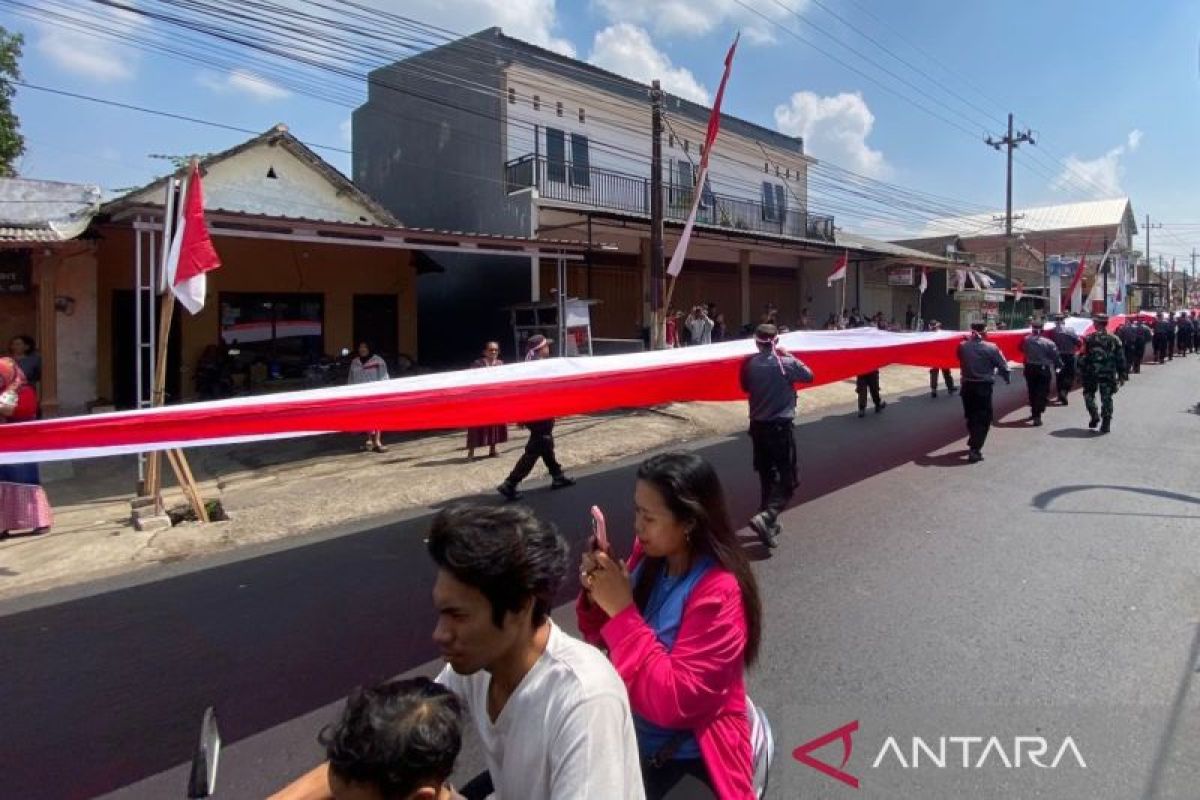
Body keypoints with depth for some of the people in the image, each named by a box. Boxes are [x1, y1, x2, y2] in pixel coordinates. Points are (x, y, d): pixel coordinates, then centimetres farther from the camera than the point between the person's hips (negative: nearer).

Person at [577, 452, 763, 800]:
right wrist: (596, 597, -13)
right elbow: (605, 646, 7)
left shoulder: (719, 593, -22)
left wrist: (621, 611, -27)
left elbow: (671, 703, -24)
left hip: (689, 761, -6)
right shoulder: (649, 556, -4)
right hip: (628, 735, 6)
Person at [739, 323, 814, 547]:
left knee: (766, 476, 17)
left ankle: (769, 523, 23)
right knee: (787, 479, 0)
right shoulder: (786, 362, -12)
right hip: (781, 427, -5)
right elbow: (809, 375, 4)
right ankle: (765, 517, -19)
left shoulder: (749, 364, -3)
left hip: (758, 426, 5)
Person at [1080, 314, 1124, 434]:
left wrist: (1081, 373, -2)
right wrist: (1121, 374, 12)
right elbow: (1120, 359, 6)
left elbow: (1084, 357, -7)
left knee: (1089, 394, 16)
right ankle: (1106, 424, 7)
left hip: (1091, 373, -2)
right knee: (1106, 398, 7)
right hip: (1109, 374, 2)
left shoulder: (1089, 339, -6)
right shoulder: (1114, 339, 3)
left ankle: (1095, 417, 2)